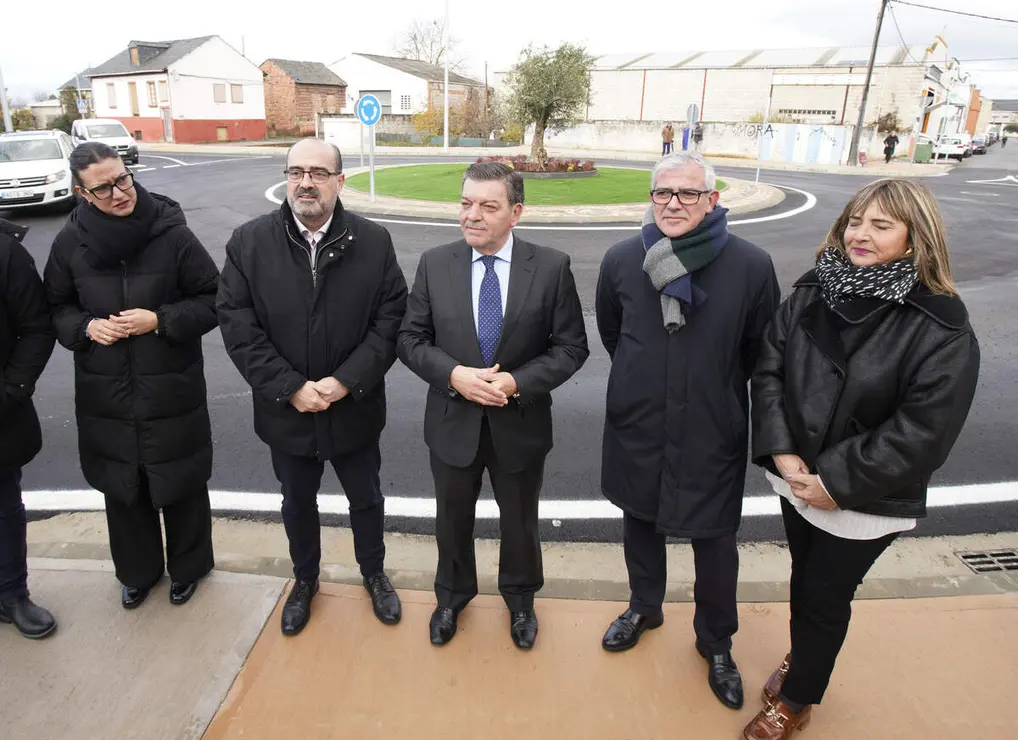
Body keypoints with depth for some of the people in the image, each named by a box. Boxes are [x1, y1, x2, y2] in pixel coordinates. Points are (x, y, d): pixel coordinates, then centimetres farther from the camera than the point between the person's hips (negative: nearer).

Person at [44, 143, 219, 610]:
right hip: (105, 396, 3)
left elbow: (213, 299, -6)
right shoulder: (70, 242, -3)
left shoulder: (172, 233, -12)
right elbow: (55, 307, 9)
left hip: (172, 391, -3)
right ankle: (137, 571, 41)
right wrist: (86, 327, -11)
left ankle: (187, 567, 36)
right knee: (121, 487, 17)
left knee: (180, 485, 11)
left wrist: (161, 320, -18)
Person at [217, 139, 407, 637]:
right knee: (297, 502, 21)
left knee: (366, 499, 18)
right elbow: (237, 326, -10)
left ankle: (374, 573, 45)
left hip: (355, 409, 0)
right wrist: (291, 388, -17)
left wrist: (346, 381, -20)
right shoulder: (249, 242, -7)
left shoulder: (373, 242, -8)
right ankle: (305, 580, 47)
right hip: (287, 410, 1)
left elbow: (390, 321, -11)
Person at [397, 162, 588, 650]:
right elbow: (410, 339, -3)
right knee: (453, 519, 21)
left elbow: (571, 347, -8)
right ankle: (452, 595, 50)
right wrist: (454, 374, -20)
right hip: (453, 422, 1)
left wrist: (517, 381, -22)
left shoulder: (551, 267, -11)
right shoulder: (434, 264, -6)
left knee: (519, 522, 21)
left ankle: (520, 598, 50)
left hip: (520, 424, -1)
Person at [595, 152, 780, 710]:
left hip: (713, 433, -2)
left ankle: (715, 643, 38)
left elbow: (761, 349, 1)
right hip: (635, 428, 2)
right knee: (639, 522, 21)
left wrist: (715, 387, 8)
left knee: (715, 542, 11)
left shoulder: (751, 266, -14)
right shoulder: (622, 260, -7)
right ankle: (644, 607, 49)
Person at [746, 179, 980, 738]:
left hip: (865, 500, -4)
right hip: (797, 480, 4)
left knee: (825, 597, 12)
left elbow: (922, 431, -21)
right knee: (804, 579, 23)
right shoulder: (812, 295, -4)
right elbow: (768, 371, -5)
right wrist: (783, 453, -15)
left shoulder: (941, 328, -18)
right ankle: (801, 661, 50)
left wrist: (836, 482, -19)